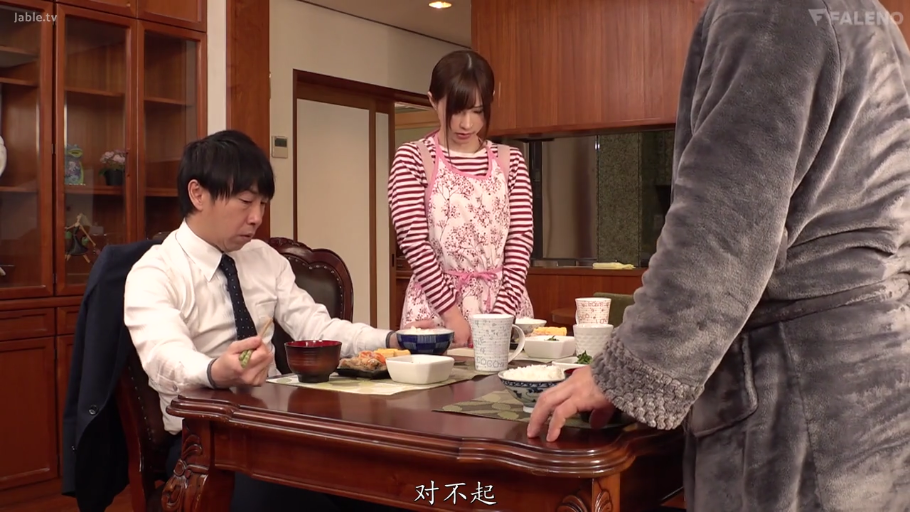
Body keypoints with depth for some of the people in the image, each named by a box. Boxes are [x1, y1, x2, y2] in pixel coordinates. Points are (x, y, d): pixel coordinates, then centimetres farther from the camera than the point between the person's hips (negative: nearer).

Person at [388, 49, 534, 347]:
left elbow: (520, 240, 1)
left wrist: (502, 311, -11)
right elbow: (414, 241, -9)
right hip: (435, 309, -2)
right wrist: (453, 313, -14)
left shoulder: (510, 162, 6)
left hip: (504, 304, 3)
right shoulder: (412, 159, -3)